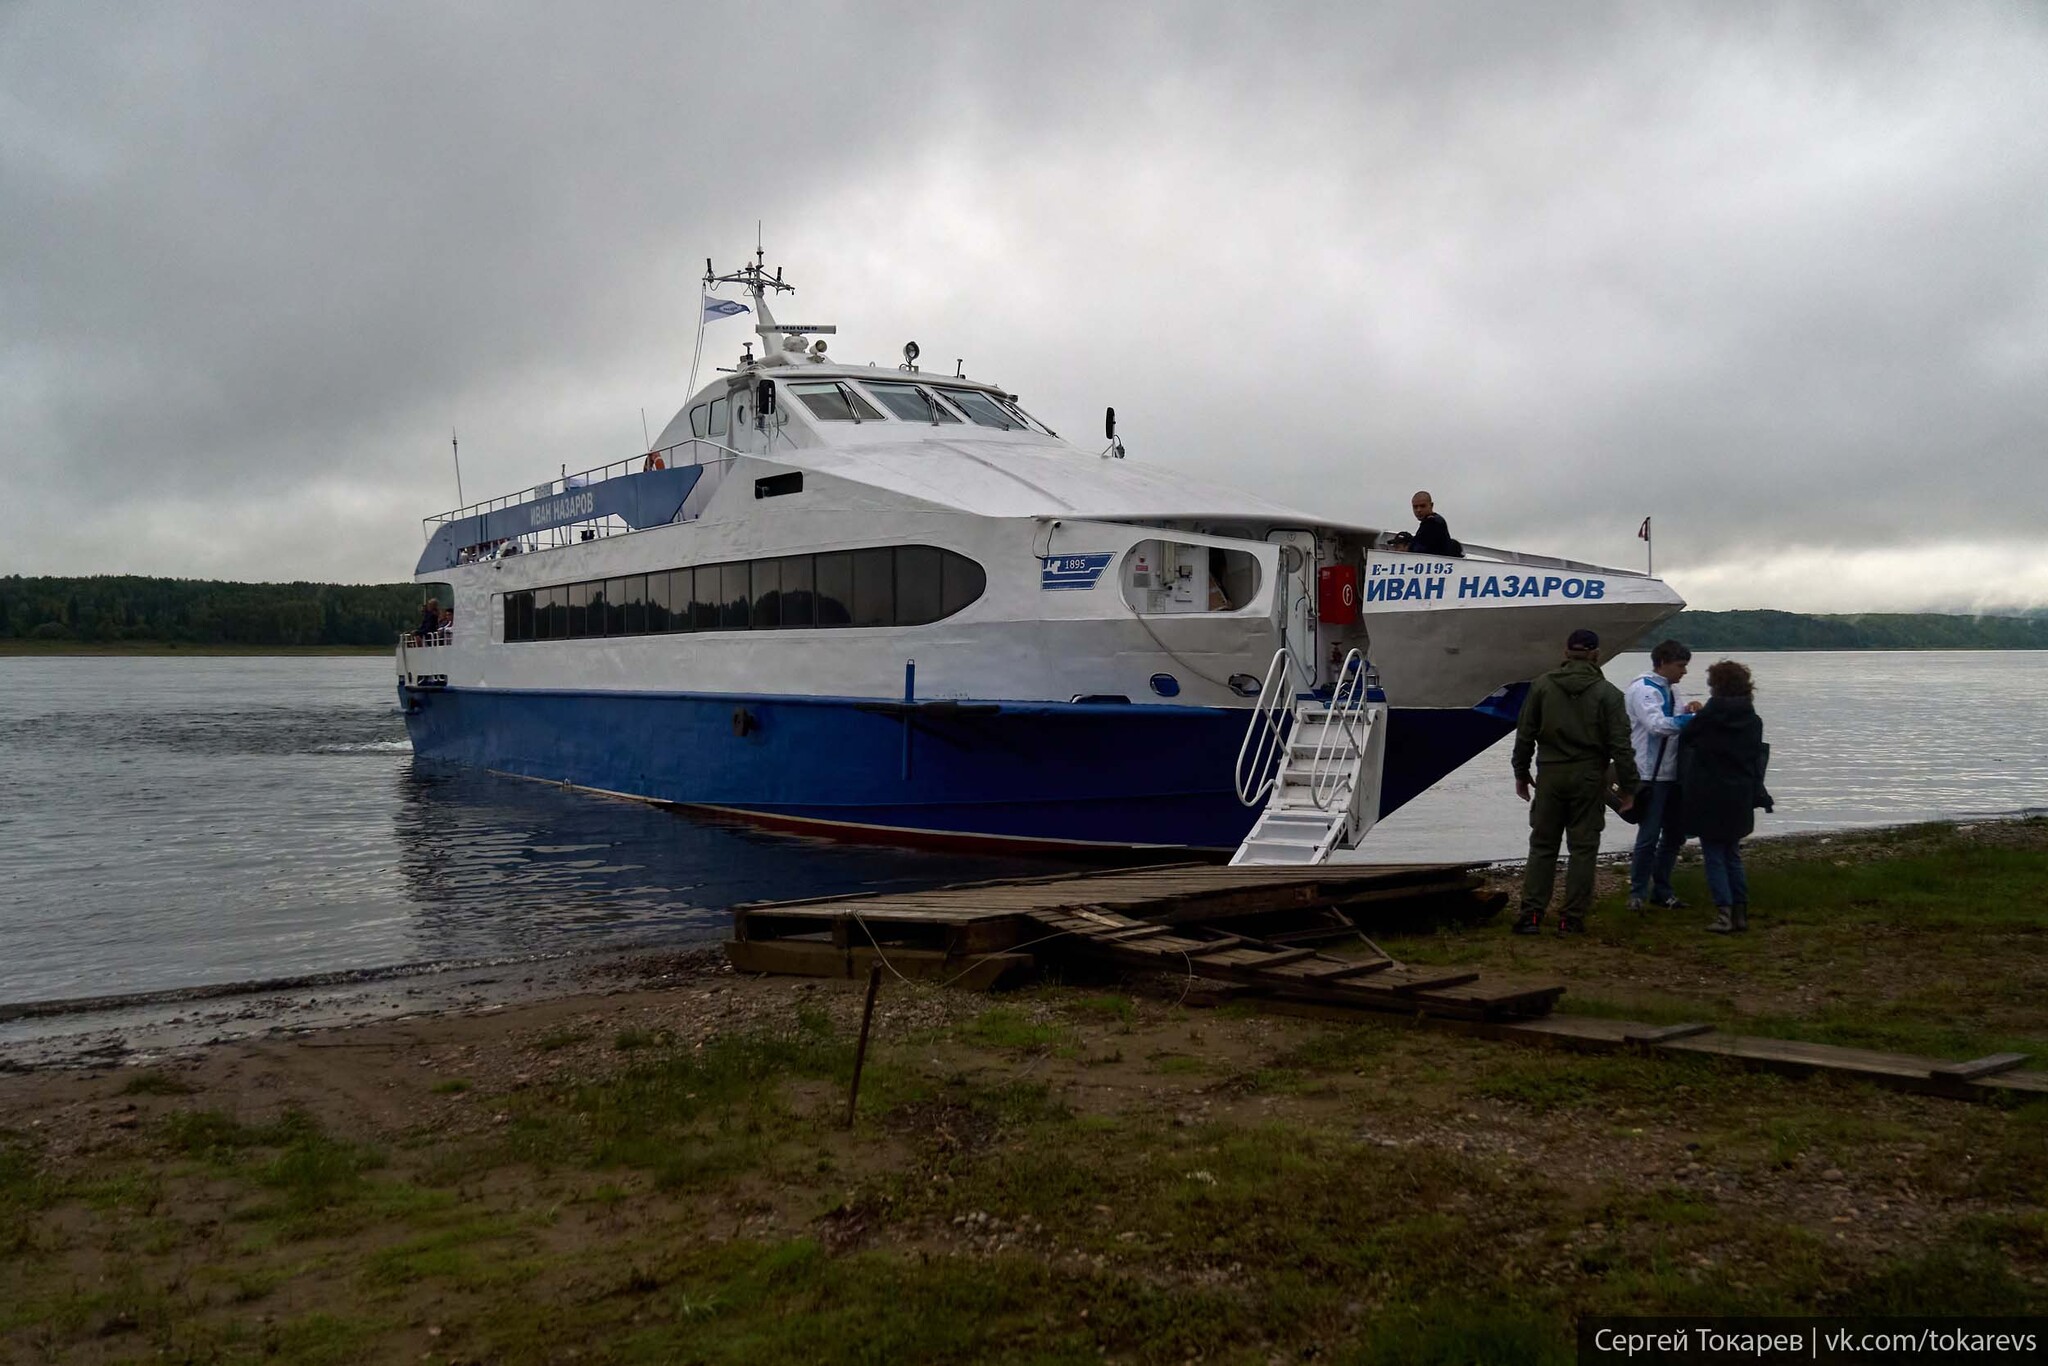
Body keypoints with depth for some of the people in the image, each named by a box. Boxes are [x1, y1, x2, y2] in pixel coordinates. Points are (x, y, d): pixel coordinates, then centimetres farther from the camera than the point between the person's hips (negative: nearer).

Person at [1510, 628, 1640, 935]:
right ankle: (1573, 918, 5)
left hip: (1550, 776, 2)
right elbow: (1620, 745, -6)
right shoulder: (1607, 693, -4)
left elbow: (1524, 735, 5)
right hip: (1590, 779, -2)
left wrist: (1521, 774, 15)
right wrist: (1628, 787, 0)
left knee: (1542, 846, 9)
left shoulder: (1542, 686, 2)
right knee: (1583, 848, 5)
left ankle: (1531, 914, 4)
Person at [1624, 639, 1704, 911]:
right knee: (1649, 836, -6)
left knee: (1674, 833, 13)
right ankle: (1637, 892, 5)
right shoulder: (1642, 689, -12)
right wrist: (1693, 718, -21)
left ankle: (1661, 889, 23)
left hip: (1672, 774, 9)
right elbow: (1656, 724, -24)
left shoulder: (1668, 690, 16)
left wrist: (1686, 711, 1)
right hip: (1651, 775, -9)